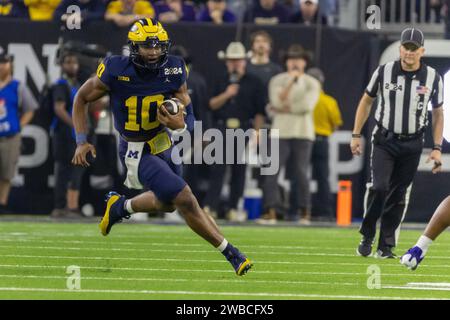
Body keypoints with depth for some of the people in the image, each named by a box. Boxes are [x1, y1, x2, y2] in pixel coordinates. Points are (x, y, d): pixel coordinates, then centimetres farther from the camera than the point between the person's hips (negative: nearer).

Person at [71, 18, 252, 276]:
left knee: (167, 203, 24)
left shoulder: (173, 71, -11)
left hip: (164, 142, 6)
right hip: (138, 154, -6)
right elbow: (82, 99, -6)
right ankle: (231, 254, -3)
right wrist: (82, 142, -11)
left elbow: (188, 114, -3)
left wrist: (180, 124, -27)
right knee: (186, 200, -14)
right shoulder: (115, 72, -21)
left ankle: (120, 207, 49)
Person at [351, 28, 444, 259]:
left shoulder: (432, 78, -4)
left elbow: (438, 113, 7)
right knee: (379, 187, -16)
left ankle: (386, 246, 11)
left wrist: (437, 148, 1)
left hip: (412, 145, 1)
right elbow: (366, 101, 8)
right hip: (384, 141, -1)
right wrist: (356, 135, 4)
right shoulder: (384, 72, -6)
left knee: (399, 196, 2)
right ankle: (367, 237, 1)